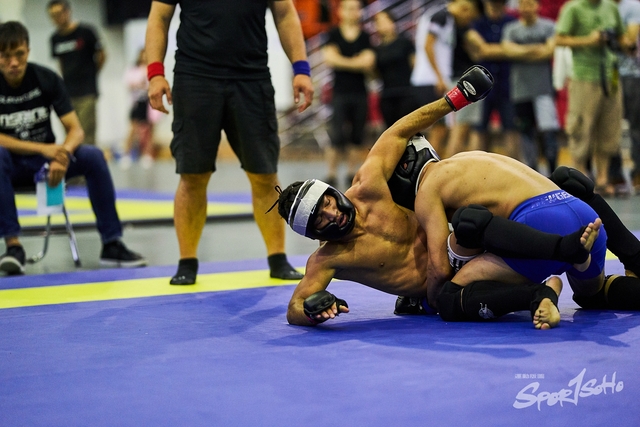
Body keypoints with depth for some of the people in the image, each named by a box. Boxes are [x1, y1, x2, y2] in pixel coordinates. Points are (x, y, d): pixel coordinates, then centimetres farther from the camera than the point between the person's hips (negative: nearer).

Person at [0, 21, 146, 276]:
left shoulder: (47, 79, -5)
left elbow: (76, 130, -10)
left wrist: (62, 155, -32)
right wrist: (43, 149, -29)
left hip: (46, 160, 2)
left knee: (93, 156, -24)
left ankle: (111, 244, -19)